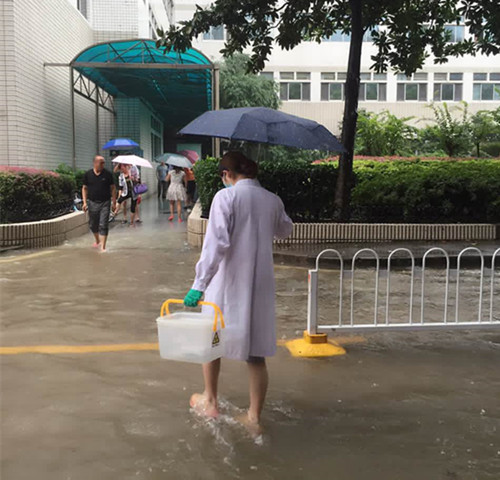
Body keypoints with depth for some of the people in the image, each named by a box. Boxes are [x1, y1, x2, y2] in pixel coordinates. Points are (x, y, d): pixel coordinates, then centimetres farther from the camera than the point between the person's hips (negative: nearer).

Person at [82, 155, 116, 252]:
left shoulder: (107, 174, -1)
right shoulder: (88, 174, 2)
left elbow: (113, 188, 3)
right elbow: (84, 188, 8)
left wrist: (114, 202, 0)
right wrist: (85, 202, 0)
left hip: (105, 203, -2)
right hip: (92, 203, 2)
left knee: (103, 225, -7)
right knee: (93, 225, 14)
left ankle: (103, 247, -5)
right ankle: (98, 241, 38)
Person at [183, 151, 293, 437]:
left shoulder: (226, 197, -11)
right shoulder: (273, 200, 5)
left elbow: (216, 243, -21)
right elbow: (285, 231, 25)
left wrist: (199, 284, -21)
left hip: (228, 284, -4)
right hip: (261, 285, 4)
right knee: (256, 353, 10)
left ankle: (210, 402, 33)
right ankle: (254, 417, 16)